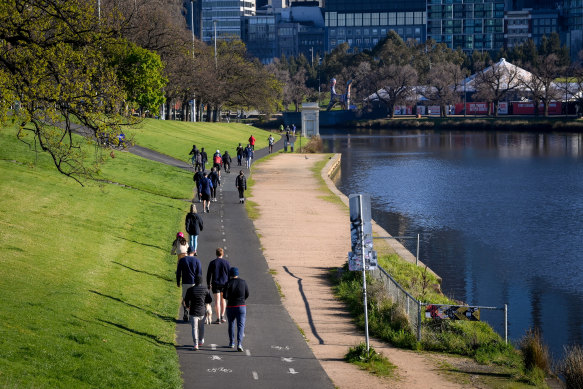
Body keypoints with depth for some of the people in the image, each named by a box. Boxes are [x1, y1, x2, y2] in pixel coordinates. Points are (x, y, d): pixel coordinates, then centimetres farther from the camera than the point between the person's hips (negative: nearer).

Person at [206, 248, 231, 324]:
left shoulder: (212, 263, -3)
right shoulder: (226, 262, -3)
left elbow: (208, 274, 1)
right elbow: (230, 273, 0)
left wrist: (208, 283, 11)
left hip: (215, 284, -1)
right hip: (224, 283, 1)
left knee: (217, 301, -2)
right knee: (223, 299, 18)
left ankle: (218, 318, -5)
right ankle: (222, 316, 16)